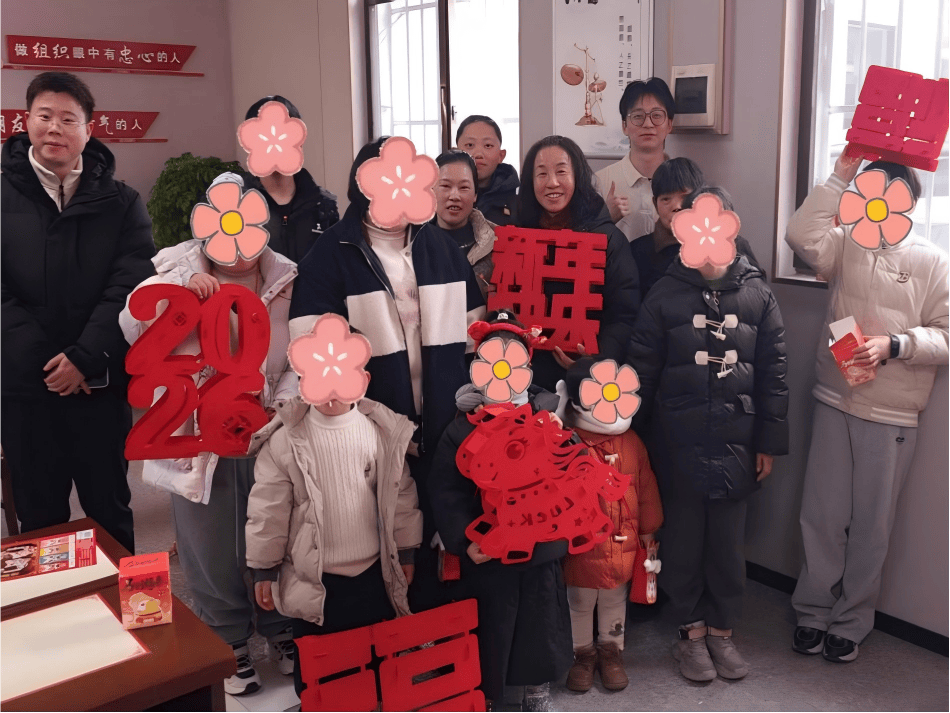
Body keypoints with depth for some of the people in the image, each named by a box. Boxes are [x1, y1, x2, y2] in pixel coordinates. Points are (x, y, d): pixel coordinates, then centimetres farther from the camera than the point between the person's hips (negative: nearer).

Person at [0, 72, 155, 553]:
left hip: (99, 385, 0)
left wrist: (85, 358, -16)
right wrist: (48, 361, -14)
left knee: (109, 508, 12)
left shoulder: (120, 203, 3)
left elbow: (131, 286, -6)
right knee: (39, 516, 12)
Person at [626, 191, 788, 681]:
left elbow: (773, 373, 4)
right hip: (678, 443, -1)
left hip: (736, 442, 1)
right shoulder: (665, 296, -2)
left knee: (728, 541, 10)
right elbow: (641, 370, -1)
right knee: (683, 539, 10)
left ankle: (721, 630, 28)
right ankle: (691, 631, 27)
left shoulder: (758, 295, 3)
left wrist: (769, 442, 3)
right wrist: (633, 435, -2)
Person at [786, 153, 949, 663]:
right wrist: (839, 178, -10)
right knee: (822, 516, 8)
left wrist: (894, 345, -20)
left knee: (871, 526, 8)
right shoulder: (847, 243, 5)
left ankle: (850, 622, 24)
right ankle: (813, 612, 24)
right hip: (834, 401, 2)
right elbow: (802, 237, -15)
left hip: (891, 414, -2)